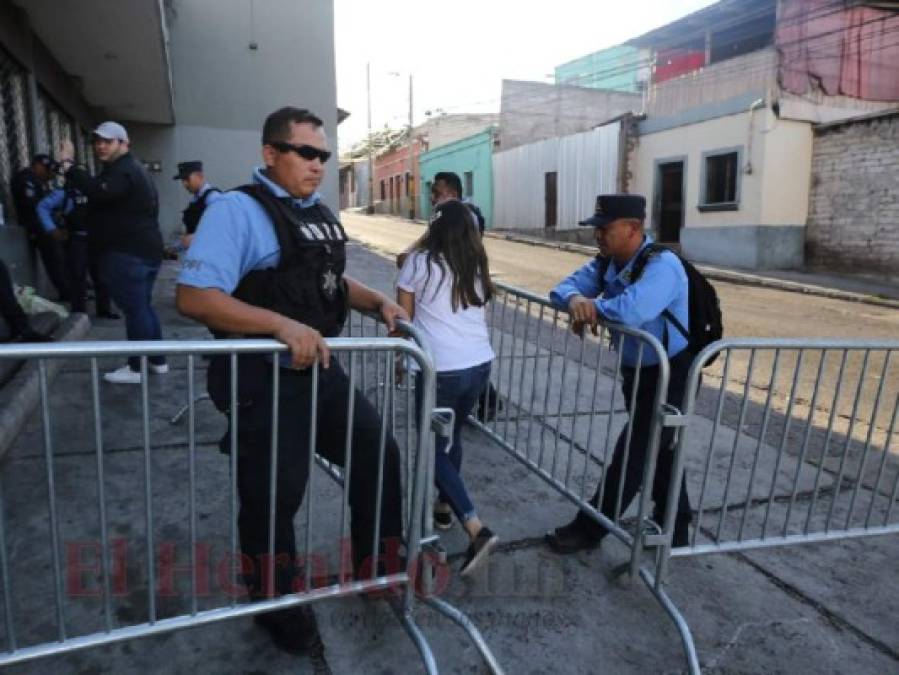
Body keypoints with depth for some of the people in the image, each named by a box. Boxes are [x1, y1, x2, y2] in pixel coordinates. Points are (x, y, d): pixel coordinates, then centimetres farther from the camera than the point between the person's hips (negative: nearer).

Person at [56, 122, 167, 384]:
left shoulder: (123, 170, -13)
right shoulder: (130, 168, 22)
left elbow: (98, 191, -32)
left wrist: (68, 165, -29)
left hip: (128, 253, -11)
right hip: (144, 250, 11)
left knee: (134, 308, -6)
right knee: (143, 306, 15)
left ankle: (138, 368, 0)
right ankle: (157, 360, 21)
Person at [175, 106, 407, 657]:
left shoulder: (320, 214, 12)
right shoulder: (238, 210, -14)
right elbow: (193, 296, -24)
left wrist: (378, 302, 8)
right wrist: (283, 325, -32)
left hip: (322, 371, 8)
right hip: (267, 383, -8)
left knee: (378, 452, 15)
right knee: (273, 497, 6)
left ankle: (378, 563, 38)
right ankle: (277, 605, 34)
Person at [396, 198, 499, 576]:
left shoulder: (420, 261, -3)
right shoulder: (477, 264, 9)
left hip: (441, 369, -5)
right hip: (480, 365, 6)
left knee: (434, 450, 8)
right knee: (452, 437, 25)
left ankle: (477, 529, -4)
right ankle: (444, 507, 40)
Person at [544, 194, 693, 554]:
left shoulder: (661, 266, -28)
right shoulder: (607, 262, -2)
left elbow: (630, 311, -45)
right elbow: (563, 288, -4)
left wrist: (591, 307, -25)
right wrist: (576, 300, -29)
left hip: (668, 375, -8)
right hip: (635, 370, 9)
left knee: (632, 453, 0)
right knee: (658, 450, 19)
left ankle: (589, 529, 14)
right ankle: (674, 528, 37)